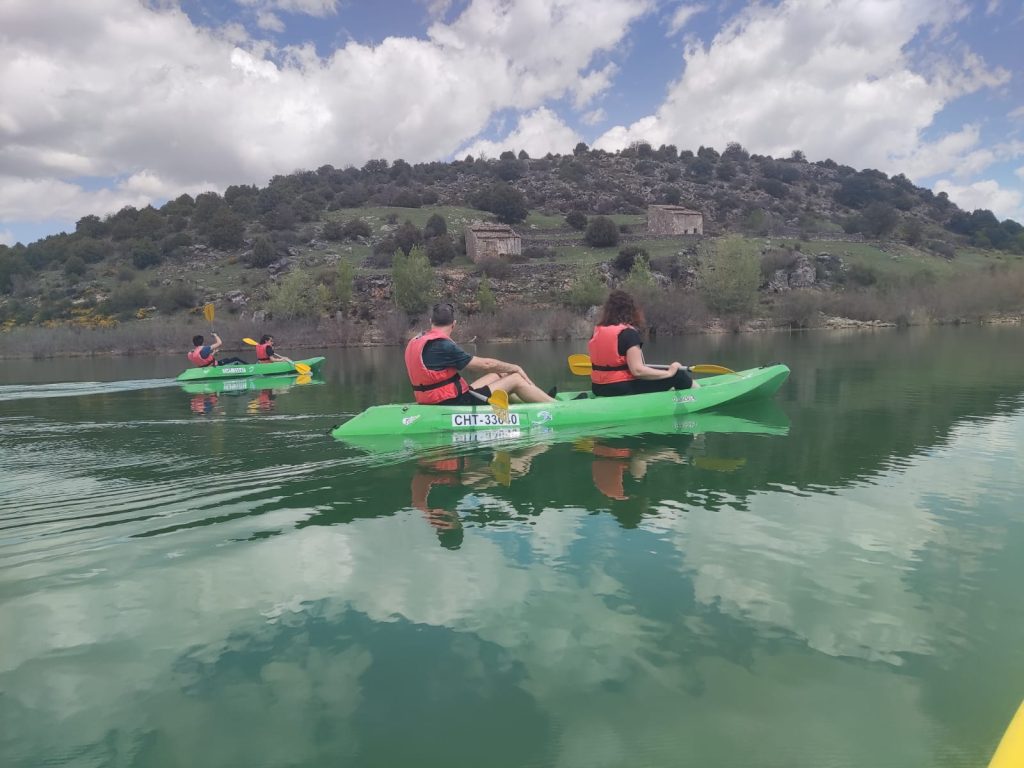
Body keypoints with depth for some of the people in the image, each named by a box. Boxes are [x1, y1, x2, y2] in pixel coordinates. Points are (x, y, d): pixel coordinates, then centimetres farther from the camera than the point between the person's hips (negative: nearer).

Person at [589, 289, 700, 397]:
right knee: (677, 374, 4)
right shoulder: (628, 333, -19)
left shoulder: (597, 332, 3)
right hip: (624, 389, -8)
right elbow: (637, 370, -24)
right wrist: (669, 373, -13)